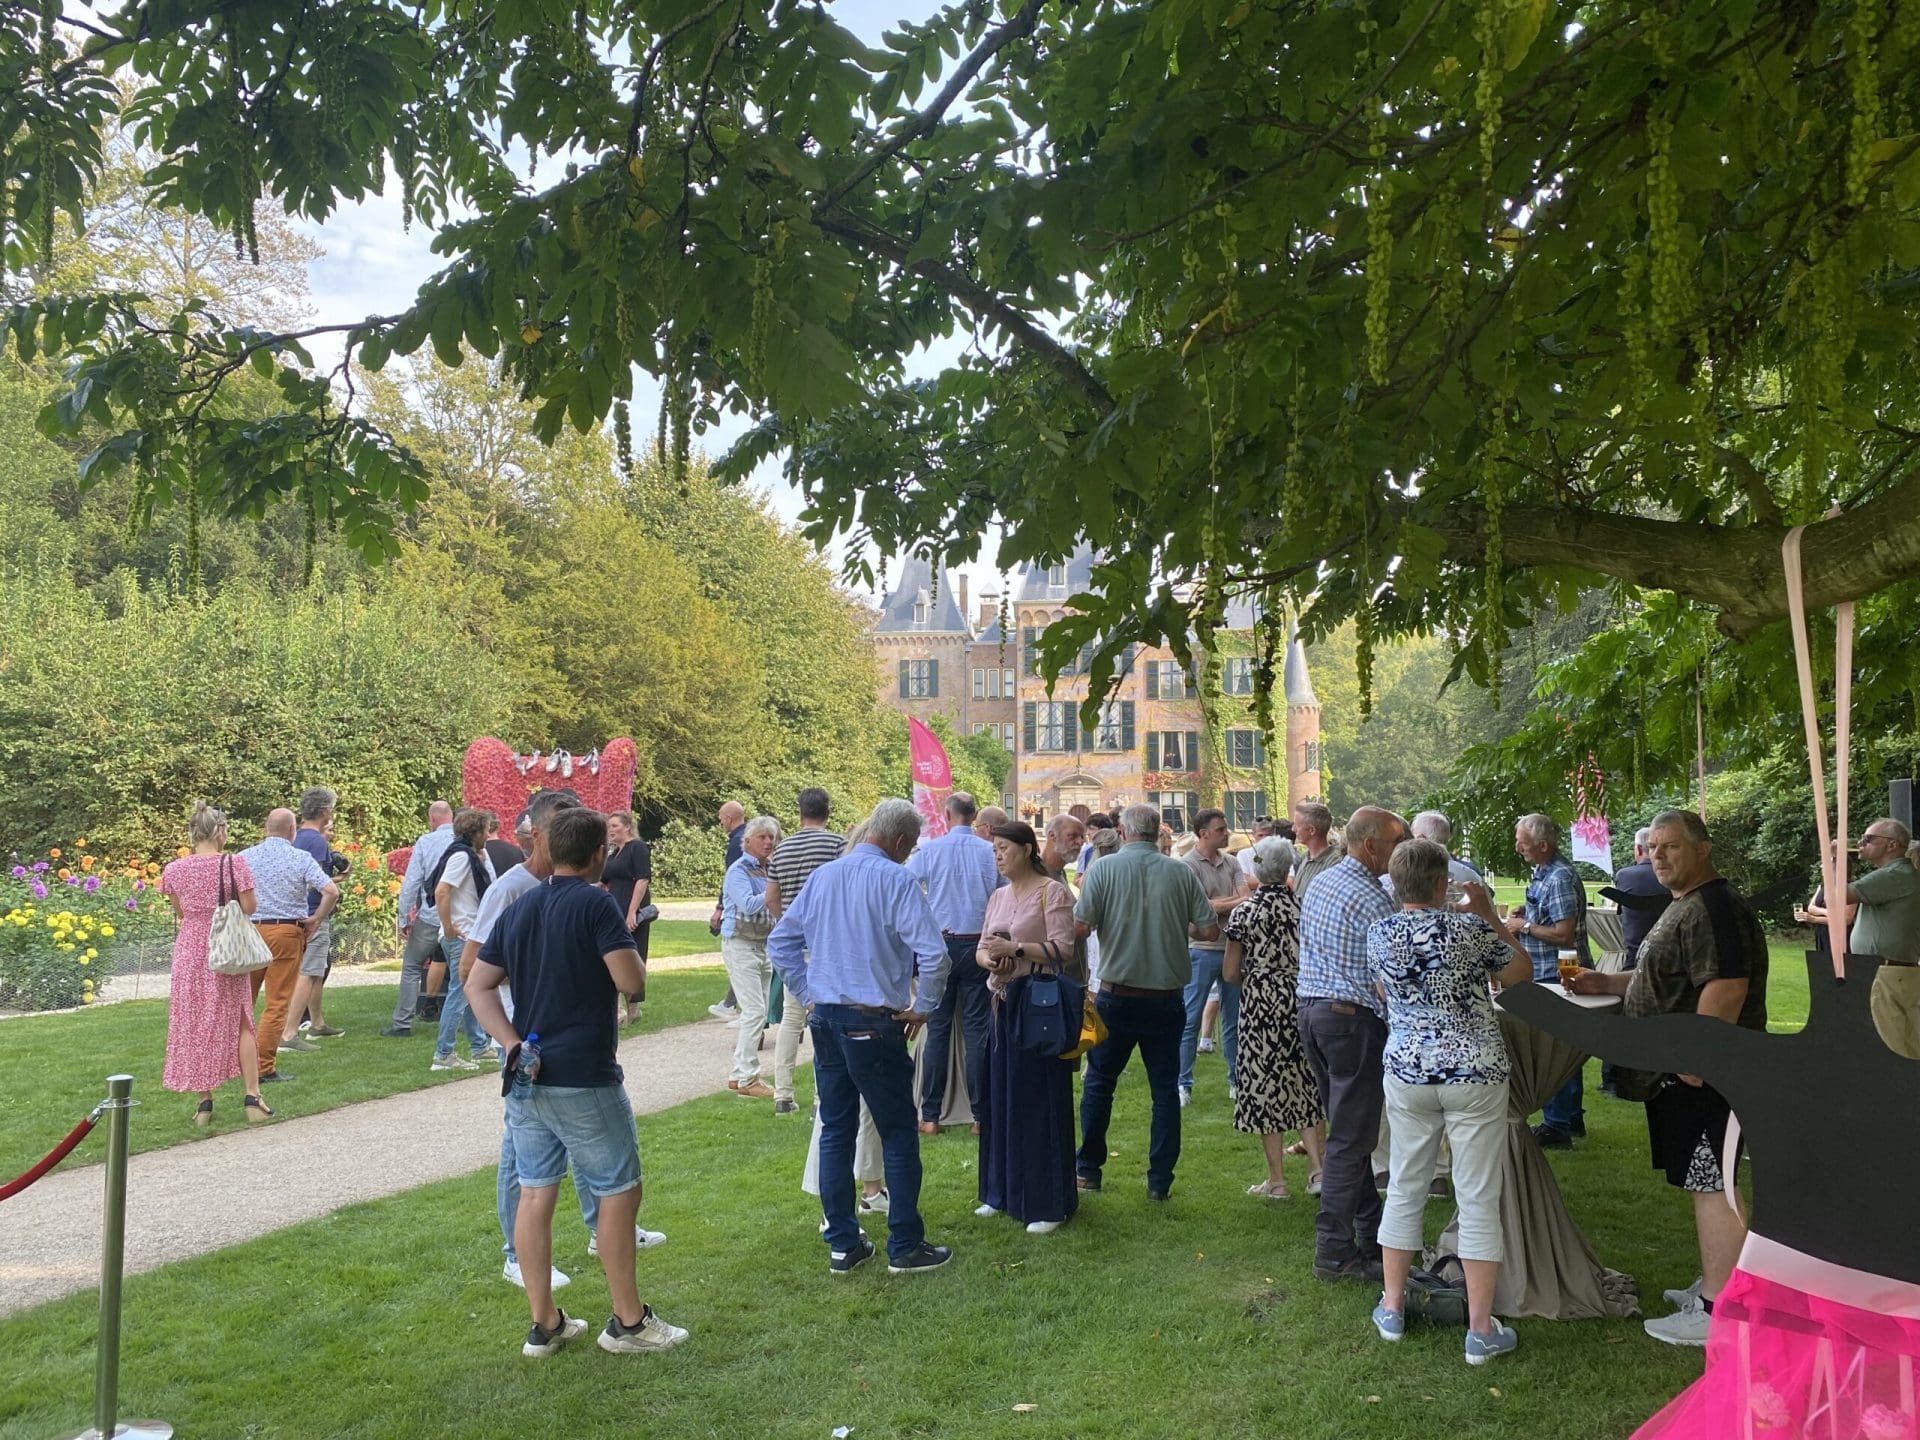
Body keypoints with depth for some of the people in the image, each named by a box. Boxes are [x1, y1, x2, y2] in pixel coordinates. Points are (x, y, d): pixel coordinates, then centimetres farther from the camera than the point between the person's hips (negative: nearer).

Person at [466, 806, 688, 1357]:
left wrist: (513, 1045, -1)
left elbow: (479, 986, 7)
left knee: (534, 1194, 11)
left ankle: (544, 1324, 19)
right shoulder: (596, 904, -13)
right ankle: (628, 1322, 13)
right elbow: (631, 980, -18)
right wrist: (623, 940, 2)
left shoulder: (518, 909, 9)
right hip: (585, 1079, -7)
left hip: (527, 1077, 7)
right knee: (619, 1190, 6)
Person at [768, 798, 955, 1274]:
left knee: (835, 1131, 14)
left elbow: (780, 943, 13)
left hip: (824, 1019, 6)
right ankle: (905, 1247, 13)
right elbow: (933, 954, -21)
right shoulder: (896, 881, -12)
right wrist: (921, 1007, -6)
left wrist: (807, 997, 15)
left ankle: (842, 1245, 21)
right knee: (898, 1134, 6)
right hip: (874, 1024, -6)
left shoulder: (823, 876, 8)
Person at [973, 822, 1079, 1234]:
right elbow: (982, 948, 15)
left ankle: (1049, 1204, 7)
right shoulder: (998, 897, 14)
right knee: (1000, 1098, 12)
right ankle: (1004, 1192, 26)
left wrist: (1015, 948, -21)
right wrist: (989, 959, -7)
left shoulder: (1052, 893, -8)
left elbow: (1063, 950, -15)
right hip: (1003, 1001, 8)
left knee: (1039, 1102, -2)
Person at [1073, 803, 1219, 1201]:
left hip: (1117, 995, -1)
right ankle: (1160, 1180, 13)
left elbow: (1080, 925, -14)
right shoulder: (1181, 873, -3)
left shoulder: (1104, 868, -8)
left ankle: (1088, 1168, 23)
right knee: (1165, 1089, 10)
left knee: (1099, 1082, 15)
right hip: (1167, 999, 1)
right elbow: (1210, 929, -3)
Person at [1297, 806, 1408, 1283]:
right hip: (1352, 1017, -9)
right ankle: (1335, 1253, 1)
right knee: (1350, 1139, -3)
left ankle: (1370, 1230, 28)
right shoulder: (1369, 899, -17)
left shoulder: (1317, 883, 11)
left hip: (1310, 1007, 9)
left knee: (1347, 1128, 18)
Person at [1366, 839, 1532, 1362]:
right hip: (1476, 1074, -3)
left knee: (1404, 1189, 15)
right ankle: (1481, 1329, 11)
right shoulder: (1469, 928, -14)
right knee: (1479, 1201, 5)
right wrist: (1487, 912, 9)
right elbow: (1522, 971, 4)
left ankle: (1392, 1307, 25)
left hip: (1407, 1071, 3)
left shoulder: (1378, 934, -4)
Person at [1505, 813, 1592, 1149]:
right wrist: (1526, 913, 7)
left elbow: (1564, 935, -26)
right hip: (1548, 975, 10)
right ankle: (1572, 1118, 29)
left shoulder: (1559, 879, -22)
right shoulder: (1544, 872, 10)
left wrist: (1524, 926, -16)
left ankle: (1556, 1127, 6)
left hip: (1557, 978, -10)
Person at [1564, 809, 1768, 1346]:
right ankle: (1714, 1284, 29)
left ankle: (1716, 1312, 0)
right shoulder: (1687, 907, 18)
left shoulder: (1715, 909, -17)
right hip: (1680, 1074, 11)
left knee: (1711, 1186, -5)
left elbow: (1726, 986, -27)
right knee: (1705, 1183, 18)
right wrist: (1606, 984, 17)